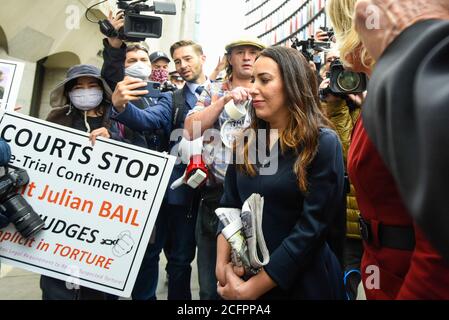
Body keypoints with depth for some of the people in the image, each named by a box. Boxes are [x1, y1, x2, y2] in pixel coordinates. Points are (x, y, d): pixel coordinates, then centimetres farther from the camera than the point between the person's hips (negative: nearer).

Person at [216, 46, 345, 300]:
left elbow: (312, 226, -19)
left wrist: (253, 288, -18)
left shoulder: (323, 143, -15)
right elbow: (229, 207, 4)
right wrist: (222, 264, -9)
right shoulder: (246, 142, 2)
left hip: (301, 282, -4)